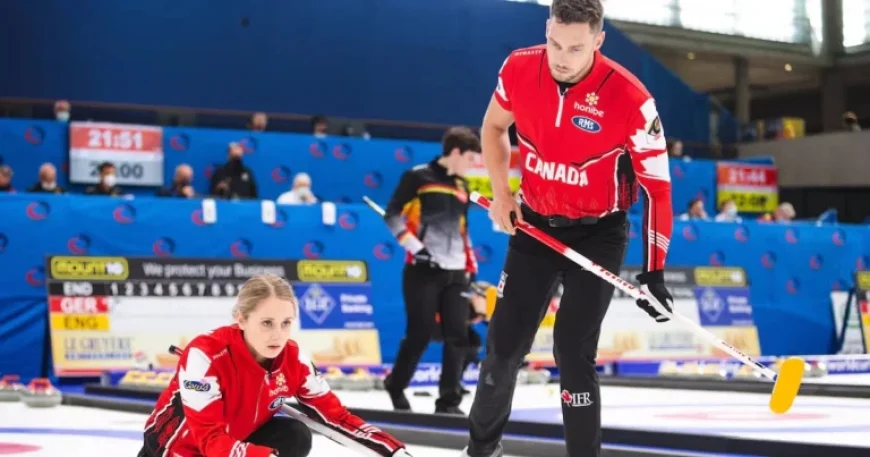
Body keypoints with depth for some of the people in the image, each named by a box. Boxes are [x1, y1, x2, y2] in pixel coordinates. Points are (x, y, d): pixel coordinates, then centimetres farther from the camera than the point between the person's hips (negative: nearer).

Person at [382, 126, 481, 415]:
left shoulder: (462, 186, 16)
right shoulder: (418, 177, -5)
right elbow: (392, 215, -7)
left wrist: (471, 265, 19)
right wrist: (414, 246, -15)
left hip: (455, 272, 6)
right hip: (423, 270, -6)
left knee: (458, 335, 0)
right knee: (421, 332, -4)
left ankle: (449, 400, 5)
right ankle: (396, 385, 18)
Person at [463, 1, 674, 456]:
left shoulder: (630, 99, -24)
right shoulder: (519, 68, -13)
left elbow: (657, 186, -16)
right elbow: (494, 126, 9)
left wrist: (653, 272, -18)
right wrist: (501, 193, -1)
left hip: (597, 235, -4)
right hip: (534, 224, 4)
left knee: (572, 351, -11)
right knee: (504, 342, 9)